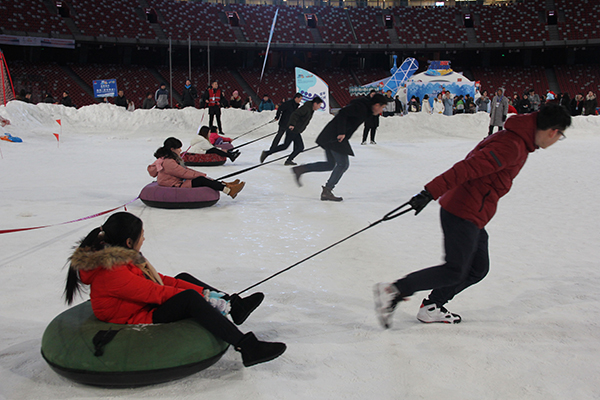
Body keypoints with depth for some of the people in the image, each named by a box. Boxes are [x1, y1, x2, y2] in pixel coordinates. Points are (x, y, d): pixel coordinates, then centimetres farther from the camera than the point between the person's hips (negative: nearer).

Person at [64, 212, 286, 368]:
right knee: (190, 298, -28)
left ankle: (234, 305, 12)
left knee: (183, 279, 11)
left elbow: (157, 279, 4)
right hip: (135, 321, -11)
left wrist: (200, 290, -5)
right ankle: (247, 347, -33)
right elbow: (153, 291, -26)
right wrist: (203, 295, -19)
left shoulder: (119, 255, 6)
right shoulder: (111, 272, -26)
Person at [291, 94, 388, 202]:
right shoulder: (360, 108, -15)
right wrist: (341, 133, -25)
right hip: (335, 138, -10)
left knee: (330, 164, 13)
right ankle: (326, 191, 1)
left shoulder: (364, 108, 15)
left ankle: (300, 169, 10)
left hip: (329, 136, 10)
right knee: (343, 164, -3)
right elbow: (343, 113, -25)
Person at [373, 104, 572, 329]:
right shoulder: (512, 147, -18)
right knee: (454, 272, -6)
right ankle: (393, 291, -5)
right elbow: (467, 168, -26)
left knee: (478, 268, 13)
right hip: (465, 215, -10)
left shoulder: (513, 140, 15)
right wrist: (430, 193, -31)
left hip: (472, 216, 10)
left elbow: (473, 165, 21)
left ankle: (431, 308, 18)